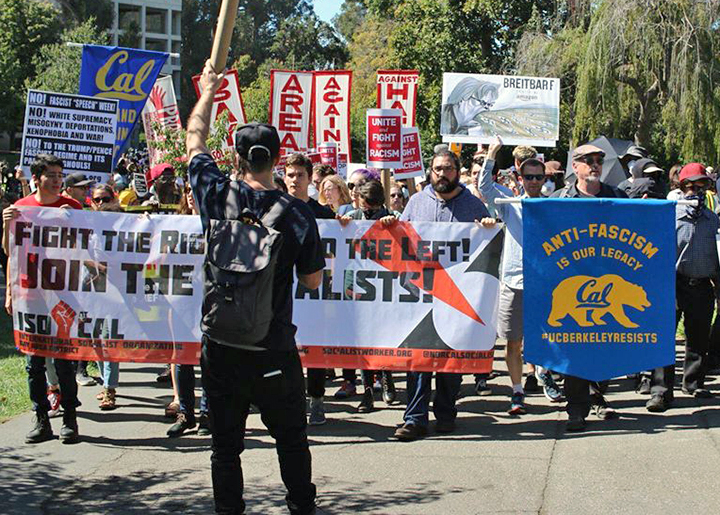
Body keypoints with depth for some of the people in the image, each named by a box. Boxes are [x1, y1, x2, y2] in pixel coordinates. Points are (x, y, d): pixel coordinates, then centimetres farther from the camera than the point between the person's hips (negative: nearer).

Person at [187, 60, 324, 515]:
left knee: (225, 443, 12)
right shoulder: (297, 213, -11)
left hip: (220, 345, 2)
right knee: (292, 439, 13)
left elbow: (195, 139, 12)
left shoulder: (218, 196, -7)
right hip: (274, 351, -2)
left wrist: (208, 91, 27)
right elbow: (313, 281, 0)